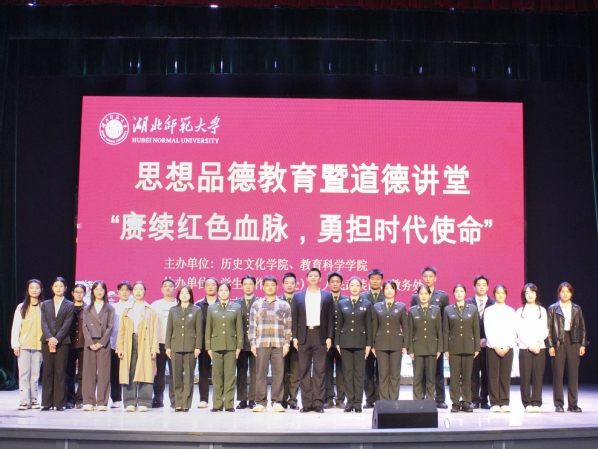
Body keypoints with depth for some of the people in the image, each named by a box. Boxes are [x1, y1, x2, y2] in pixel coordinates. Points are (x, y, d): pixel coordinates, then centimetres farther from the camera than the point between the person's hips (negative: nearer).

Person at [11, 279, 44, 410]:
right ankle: (24, 401, -1)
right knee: (24, 374, -2)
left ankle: (34, 400, 8)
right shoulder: (21, 307, 6)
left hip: (39, 345, 0)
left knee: (35, 374, 2)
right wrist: (15, 345, -3)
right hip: (24, 345, 0)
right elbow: (16, 327, 4)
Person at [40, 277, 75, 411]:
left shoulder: (69, 305, 7)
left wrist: (57, 339, -14)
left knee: (60, 372, -3)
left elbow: (67, 324, -3)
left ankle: (60, 403, -1)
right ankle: (47, 402, 6)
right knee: (47, 371, 2)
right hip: (47, 341, 2)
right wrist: (49, 338, -12)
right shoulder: (45, 304, 14)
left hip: (62, 342, -2)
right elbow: (43, 323, 4)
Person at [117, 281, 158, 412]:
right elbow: (121, 330, 11)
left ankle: (143, 403, -3)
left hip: (145, 344, -2)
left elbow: (154, 331, 5)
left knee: (144, 373, -6)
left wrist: (154, 348, -5)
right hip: (129, 344, 2)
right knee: (129, 374, -2)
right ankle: (130, 403, 2)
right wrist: (120, 347, 1)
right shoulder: (127, 309, 17)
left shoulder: (150, 310, 11)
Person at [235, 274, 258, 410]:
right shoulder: (236, 303, 9)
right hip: (241, 342, 2)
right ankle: (242, 400, 10)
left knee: (254, 372, 2)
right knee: (241, 372, 5)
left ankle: (253, 400, 7)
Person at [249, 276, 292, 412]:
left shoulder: (284, 305, 10)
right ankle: (261, 402, 5)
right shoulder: (256, 305, 11)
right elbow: (252, 325, 8)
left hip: (279, 344, 0)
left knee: (278, 373, -1)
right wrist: (252, 343, 0)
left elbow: (288, 326, 7)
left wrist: (287, 343, -1)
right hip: (261, 344, 0)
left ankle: (277, 402, 6)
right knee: (261, 373, 0)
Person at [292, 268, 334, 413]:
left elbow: (331, 318, 5)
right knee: (304, 371, 2)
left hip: (320, 336, -1)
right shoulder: (298, 296, 10)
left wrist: (329, 337, -4)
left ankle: (318, 403, 3)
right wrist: (294, 337, 0)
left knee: (320, 371, -1)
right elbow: (295, 318, 7)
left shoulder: (327, 296, 8)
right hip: (304, 336, 1)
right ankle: (306, 403, 7)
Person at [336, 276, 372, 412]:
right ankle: (350, 401, 9)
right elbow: (339, 324, 8)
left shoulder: (366, 304, 5)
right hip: (346, 342, 1)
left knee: (359, 373, 0)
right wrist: (337, 342, 2)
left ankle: (358, 403, 5)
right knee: (348, 373, 3)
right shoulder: (341, 304, 7)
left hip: (360, 342, -1)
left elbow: (369, 325, 4)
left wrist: (369, 344, -2)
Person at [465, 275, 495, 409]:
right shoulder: (468, 303, 7)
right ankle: (474, 400, 6)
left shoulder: (493, 304, 6)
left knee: (486, 372, 2)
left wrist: (486, 339, -7)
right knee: (473, 372, 0)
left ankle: (484, 400, 10)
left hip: (488, 342, 0)